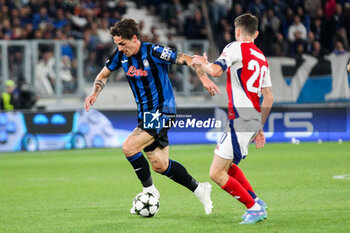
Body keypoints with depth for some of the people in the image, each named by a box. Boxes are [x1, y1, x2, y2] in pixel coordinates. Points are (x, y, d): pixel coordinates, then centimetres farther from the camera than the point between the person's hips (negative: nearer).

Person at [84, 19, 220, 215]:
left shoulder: (153, 52, -17)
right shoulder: (121, 55, 2)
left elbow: (186, 59, -16)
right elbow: (104, 75, 17)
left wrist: (204, 77, -29)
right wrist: (95, 94, 0)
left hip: (162, 112, -7)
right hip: (145, 115, 7)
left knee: (129, 147, -20)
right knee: (160, 165, 6)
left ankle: (149, 190, -1)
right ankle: (199, 189, 22)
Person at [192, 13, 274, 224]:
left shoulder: (236, 47, -6)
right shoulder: (262, 58, 18)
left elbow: (216, 70, -21)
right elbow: (269, 97, 19)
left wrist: (203, 63, 2)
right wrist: (260, 127, 26)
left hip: (240, 119, -9)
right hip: (253, 120, 9)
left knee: (217, 173, -5)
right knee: (226, 165, 24)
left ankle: (254, 207, -3)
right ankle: (256, 202, 20)